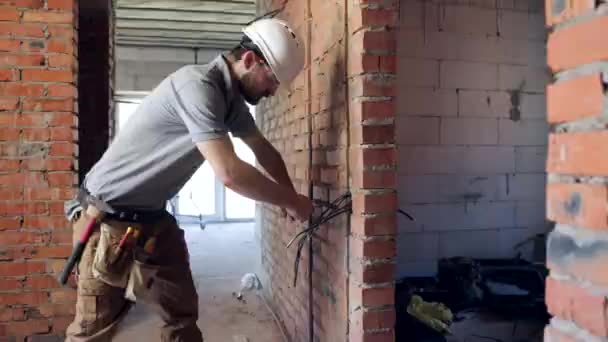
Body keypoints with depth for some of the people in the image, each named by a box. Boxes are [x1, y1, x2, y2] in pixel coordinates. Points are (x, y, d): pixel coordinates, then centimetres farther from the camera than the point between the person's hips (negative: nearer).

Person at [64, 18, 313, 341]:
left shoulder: (231, 97, 4)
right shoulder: (198, 85, -25)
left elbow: (263, 149, 17)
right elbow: (229, 173, -32)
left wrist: (290, 196, 6)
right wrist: (290, 201, -18)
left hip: (154, 217, 9)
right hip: (108, 217, -8)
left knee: (182, 315, 10)